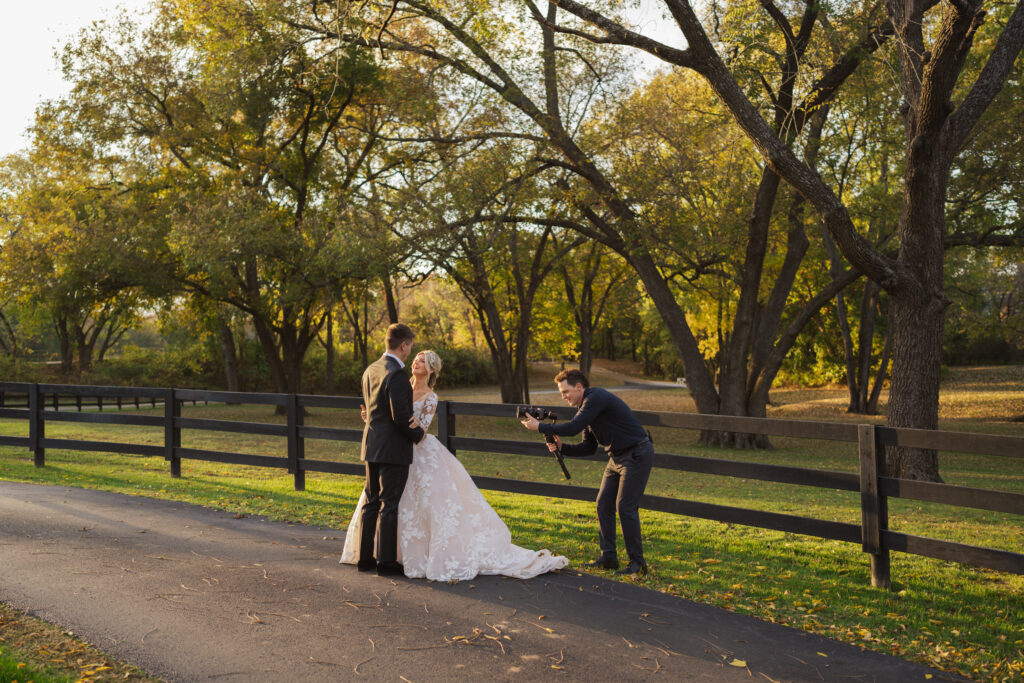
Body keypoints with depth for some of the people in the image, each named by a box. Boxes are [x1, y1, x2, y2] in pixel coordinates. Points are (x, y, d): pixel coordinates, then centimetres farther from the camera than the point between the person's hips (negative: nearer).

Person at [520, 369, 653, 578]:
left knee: (625, 506, -11)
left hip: (637, 455, -10)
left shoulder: (596, 398, -19)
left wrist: (539, 426, -20)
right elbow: (589, 448, 13)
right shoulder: (586, 406, 12)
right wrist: (561, 447, -1)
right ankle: (608, 557, 14)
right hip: (617, 457, 10)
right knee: (603, 504, 7)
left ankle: (637, 563, -1)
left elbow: (573, 427, -28)